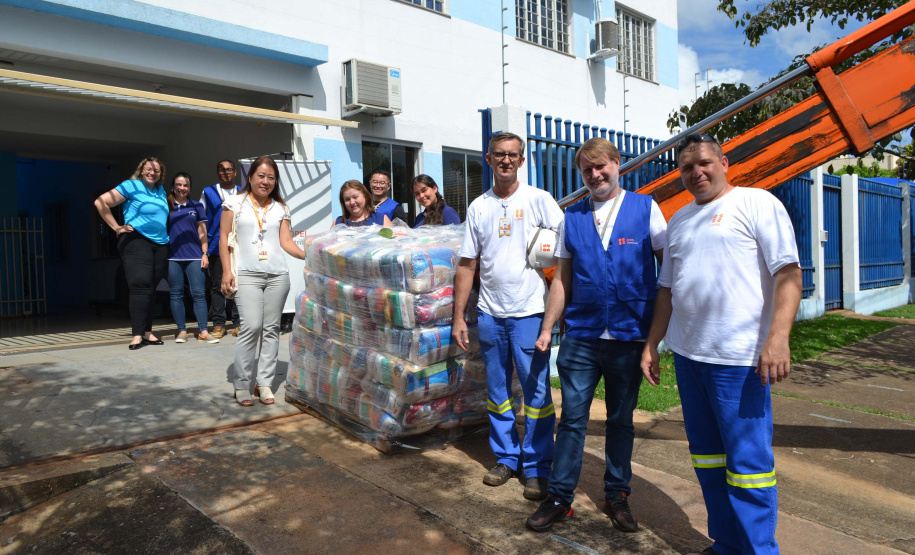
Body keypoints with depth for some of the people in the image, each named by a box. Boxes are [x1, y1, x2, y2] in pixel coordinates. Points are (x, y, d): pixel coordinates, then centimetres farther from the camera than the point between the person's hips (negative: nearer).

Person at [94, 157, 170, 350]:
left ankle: (147, 332, 13)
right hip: (136, 240, -6)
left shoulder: (161, 190, 15)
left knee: (151, 288, 7)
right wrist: (117, 227, -9)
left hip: (160, 243, 7)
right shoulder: (131, 186, -4)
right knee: (140, 286, -14)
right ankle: (137, 335, -13)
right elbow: (101, 203, -10)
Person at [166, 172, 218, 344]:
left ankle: (203, 331, -2)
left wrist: (205, 254, 2)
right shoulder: (166, 206, 8)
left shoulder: (197, 206, 10)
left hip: (194, 256, 0)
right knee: (176, 295, 4)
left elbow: (202, 233, 10)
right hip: (173, 257, 0)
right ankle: (182, 331, 11)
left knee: (199, 294, -4)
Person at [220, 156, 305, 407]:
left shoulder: (280, 208, 14)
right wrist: (227, 271, -5)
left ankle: (264, 382, 11)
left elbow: (286, 241, 8)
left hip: (277, 274, 3)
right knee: (252, 326, -13)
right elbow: (224, 237, 5)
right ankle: (242, 385, 0)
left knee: (271, 329, 3)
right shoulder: (235, 203, 8)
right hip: (247, 274, -3)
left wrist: (308, 256, -9)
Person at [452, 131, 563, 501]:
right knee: (497, 390, 13)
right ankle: (506, 457, 29)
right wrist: (458, 317, 6)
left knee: (536, 391, 1)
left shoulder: (538, 200, 0)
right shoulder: (478, 207, 9)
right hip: (490, 314, 4)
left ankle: (536, 467, 16)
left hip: (529, 311, -3)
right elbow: (467, 265, 9)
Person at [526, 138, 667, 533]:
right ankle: (559, 497, 17)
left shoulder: (645, 208, 0)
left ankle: (617, 495, 28)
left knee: (621, 419, 13)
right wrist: (547, 328, 6)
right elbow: (562, 277, 9)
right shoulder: (572, 216, 6)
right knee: (572, 417, 5)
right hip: (581, 336, 1)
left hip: (629, 336, -1)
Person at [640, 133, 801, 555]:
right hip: (686, 354, 7)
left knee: (748, 461, -2)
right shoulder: (679, 221, 17)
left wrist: (777, 338, -21)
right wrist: (652, 345, 17)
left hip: (738, 359, -7)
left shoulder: (757, 203, -2)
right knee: (707, 456, 14)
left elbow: (788, 273, -10)